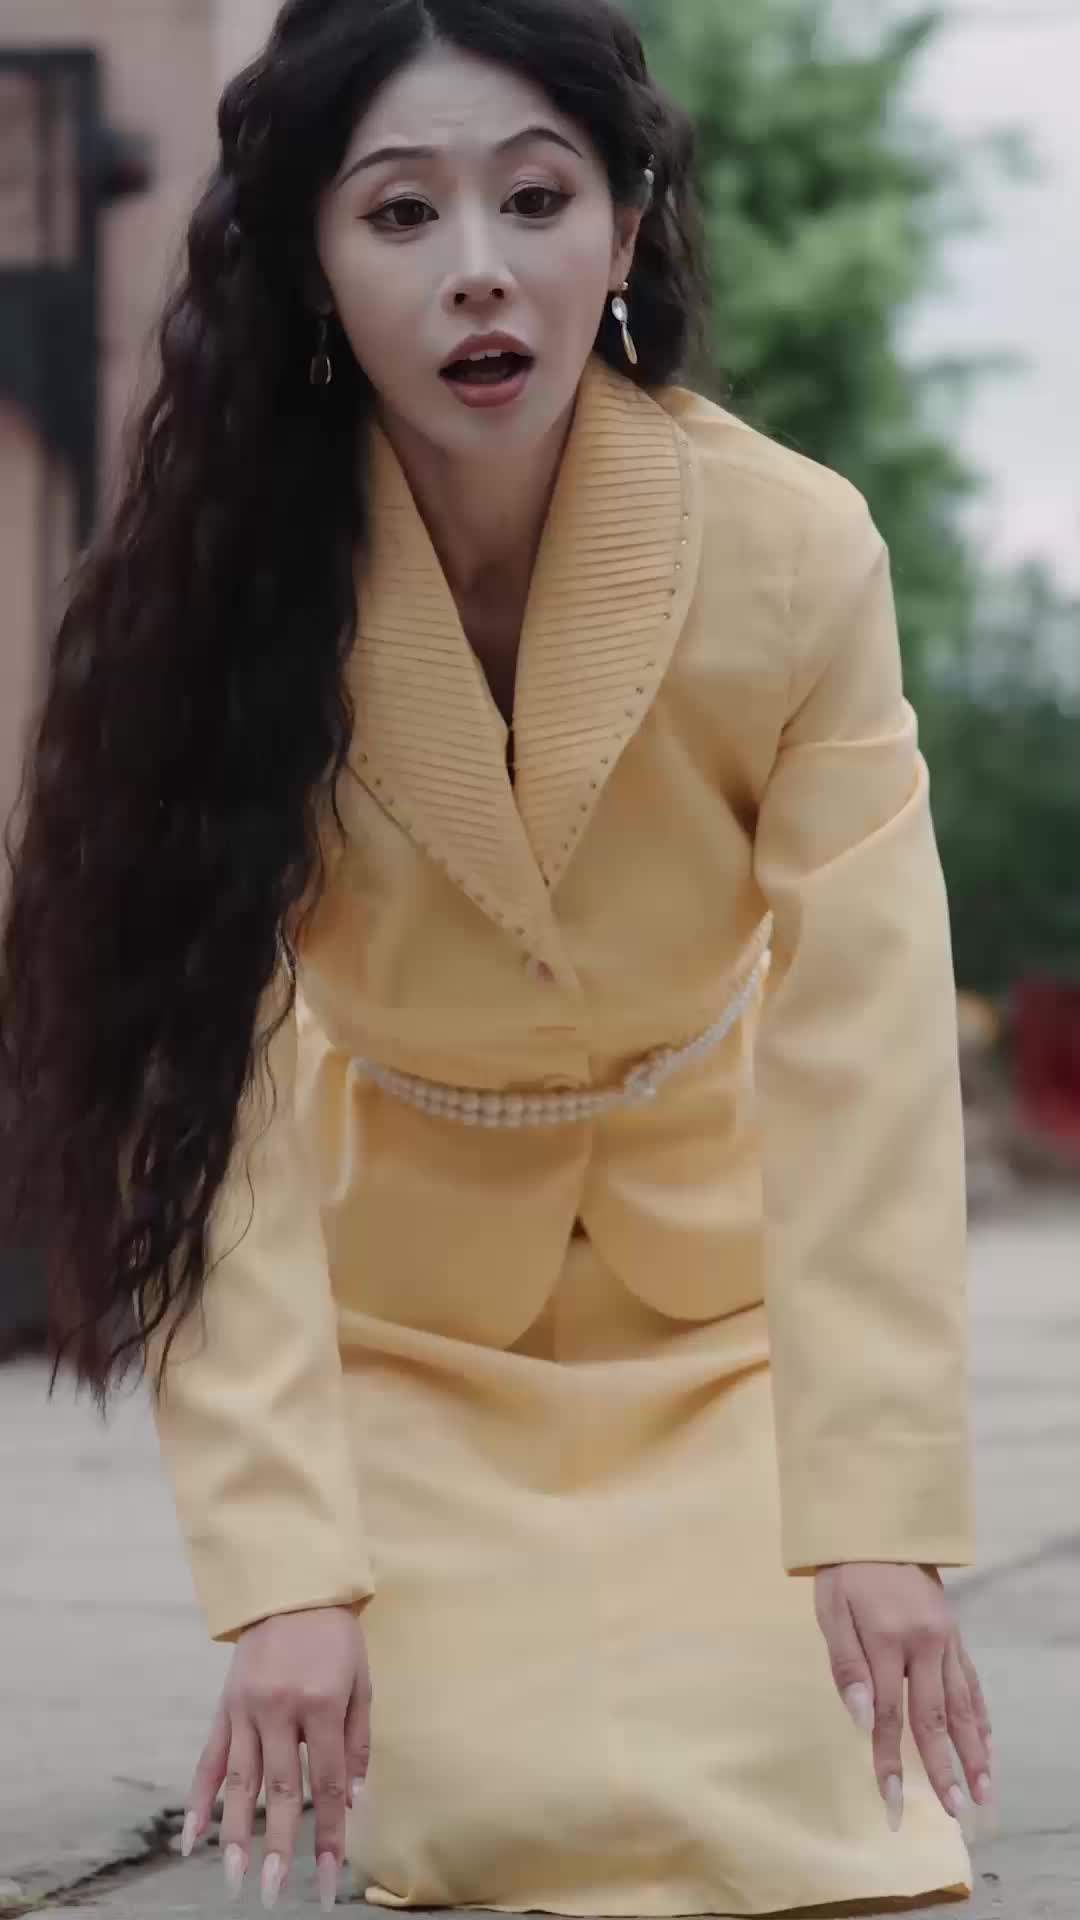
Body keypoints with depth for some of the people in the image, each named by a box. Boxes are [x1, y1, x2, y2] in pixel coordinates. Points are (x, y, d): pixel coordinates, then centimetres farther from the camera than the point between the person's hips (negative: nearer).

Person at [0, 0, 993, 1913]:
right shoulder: (229, 591, -24)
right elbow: (205, 1099, -27)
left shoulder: (797, 552, -25)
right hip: (402, 1290, 0)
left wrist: (878, 1515, -29)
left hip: (718, 1279, 0)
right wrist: (286, 1573, -34)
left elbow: (866, 1042, -23)